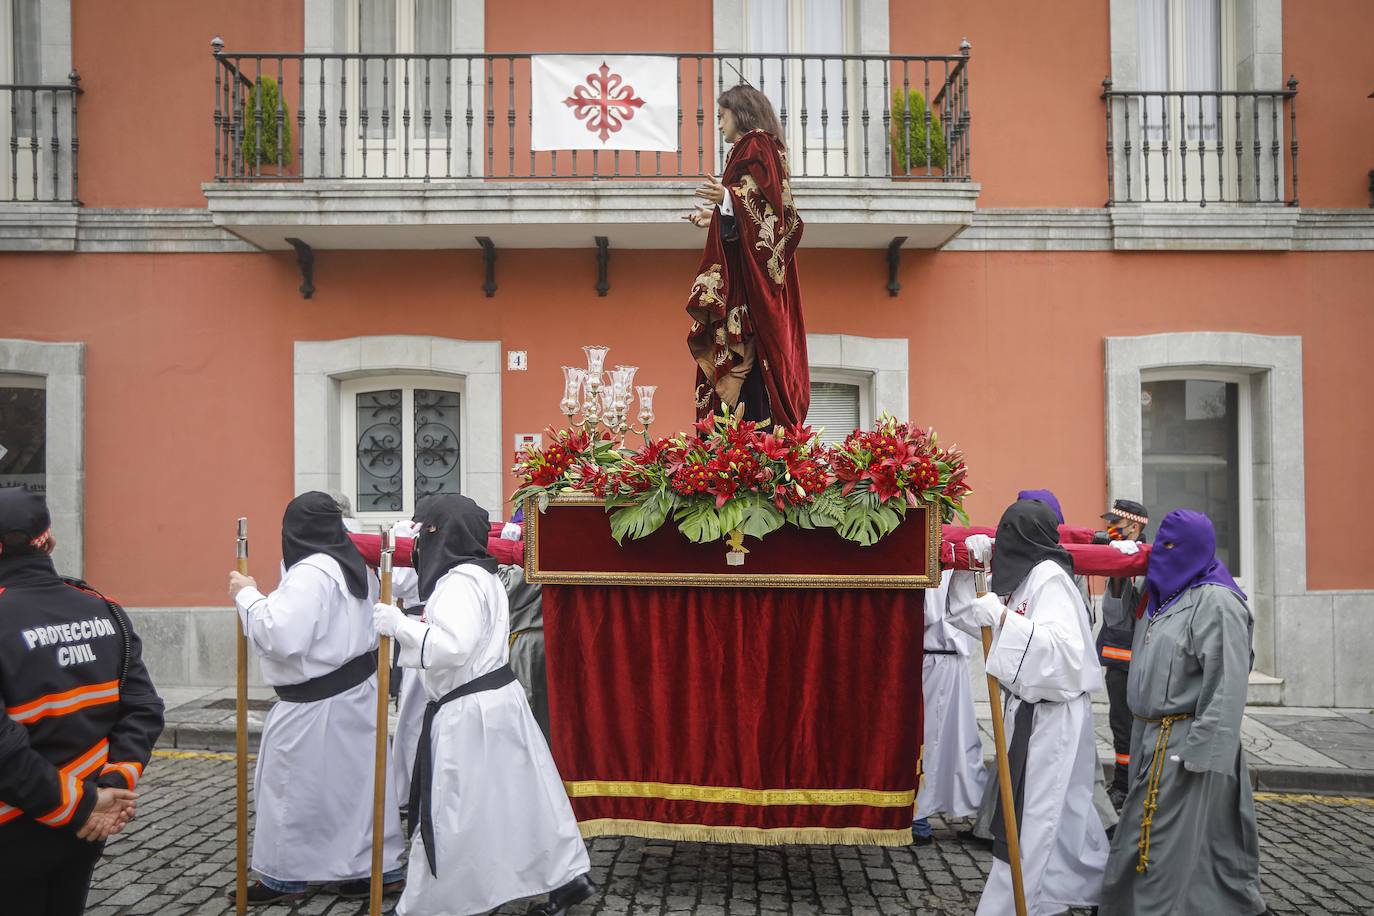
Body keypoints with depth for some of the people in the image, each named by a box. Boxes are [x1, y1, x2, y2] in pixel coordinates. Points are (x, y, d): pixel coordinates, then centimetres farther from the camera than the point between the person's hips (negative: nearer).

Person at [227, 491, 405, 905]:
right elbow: (371, 629, 17)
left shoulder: (309, 574, -21)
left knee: (295, 787, 7)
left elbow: (280, 636, -27)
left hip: (317, 704, -9)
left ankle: (286, 876, 22)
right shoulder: (355, 565, 8)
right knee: (357, 780, 15)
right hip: (357, 689, 9)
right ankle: (381, 867, 23)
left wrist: (247, 595, -18)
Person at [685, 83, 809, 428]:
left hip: (750, 276, -10)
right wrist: (715, 217, 34)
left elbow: (769, 204, -19)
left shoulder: (755, 146, -5)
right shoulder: (760, 148, 24)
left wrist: (728, 199, -32)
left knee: (745, 360, -16)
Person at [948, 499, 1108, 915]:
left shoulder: (1050, 578, -17)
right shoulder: (1021, 576, 10)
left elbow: (1063, 646, -28)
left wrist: (1004, 617, -32)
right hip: (1029, 706, 9)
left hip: (1052, 713, -9)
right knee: (1065, 804, 19)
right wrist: (965, 572, 8)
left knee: (1033, 811, -4)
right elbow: (973, 619, 18)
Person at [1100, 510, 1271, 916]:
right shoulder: (1165, 598, 13)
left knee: (1174, 841, -2)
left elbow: (1227, 687, -20)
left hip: (1186, 744, -9)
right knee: (1146, 837, 16)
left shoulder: (1216, 603, -15)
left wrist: (1200, 753, -22)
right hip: (1153, 740, 9)